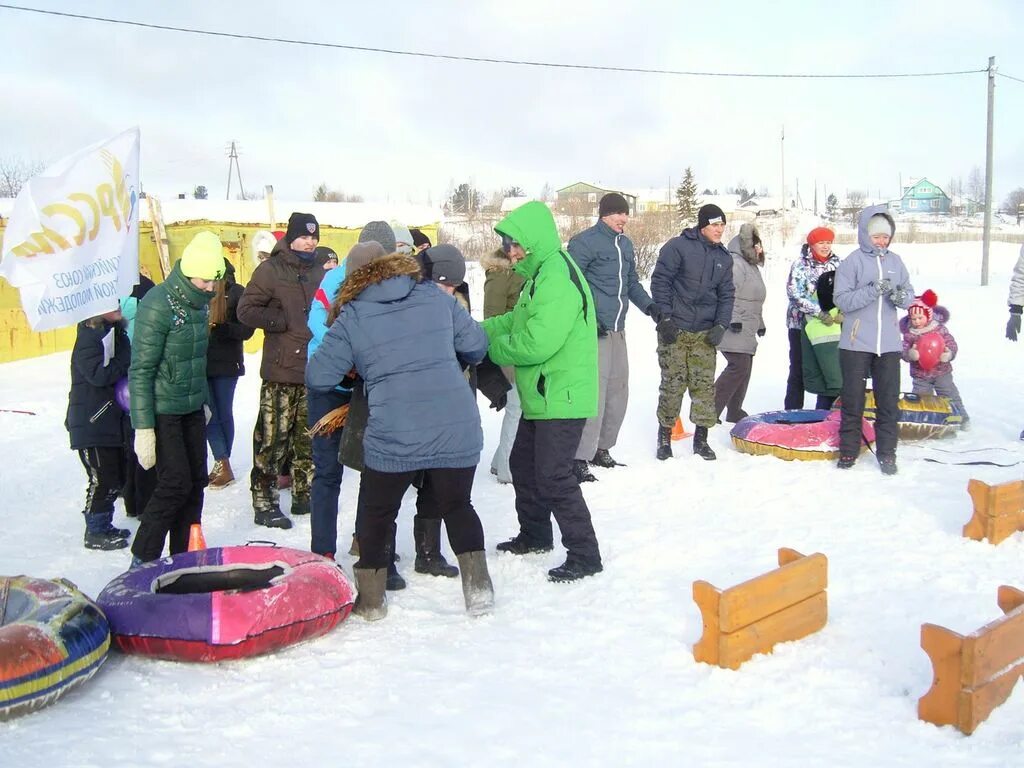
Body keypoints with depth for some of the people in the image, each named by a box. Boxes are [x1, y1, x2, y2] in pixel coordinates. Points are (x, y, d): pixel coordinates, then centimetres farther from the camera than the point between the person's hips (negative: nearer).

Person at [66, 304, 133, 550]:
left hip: (113, 419, 8)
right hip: (91, 422, -8)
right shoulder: (88, 337, -15)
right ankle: (94, 533, 10)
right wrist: (126, 364, -16)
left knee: (117, 476, 14)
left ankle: (104, 526, 28)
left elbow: (124, 371, 17)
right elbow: (98, 374, -25)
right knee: (103, 479, -4)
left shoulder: (117, 333, 10)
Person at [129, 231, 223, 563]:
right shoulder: (158, 305, -18)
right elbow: (140, 370, -18)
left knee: (196, 482, 9)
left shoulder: (199, 301, 6)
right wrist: (143, 427, -19)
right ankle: (142, 560, 8)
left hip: (192, 410, 8)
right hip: (163, 412, -8)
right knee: (175, 484, -8)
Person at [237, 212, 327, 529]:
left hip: (314, 369, 6)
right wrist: (282, 321, -12)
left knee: (309, 437, 12)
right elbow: (246, 310, -5)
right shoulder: (271, 270, -2)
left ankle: (304, 495, 24)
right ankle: (264, 503, 1)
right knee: (272, 437, -6)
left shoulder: (320, 271, 14)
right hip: (281, 370, -6)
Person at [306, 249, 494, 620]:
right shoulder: (437, 298, 8)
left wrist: (357, 369, 22)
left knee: (376, 513, 19)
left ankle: (371, 598, 24)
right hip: (458, 431, 2)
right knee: (457, 505, 23)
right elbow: (477, 345, 11)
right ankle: (477, 586, 16)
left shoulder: (352, 318, 3)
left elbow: (317, 377, 3)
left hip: (394, 436, -2)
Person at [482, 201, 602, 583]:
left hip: (562, 397, -11)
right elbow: (518, 320, 18)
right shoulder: (541, 273, 12)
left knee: (553, 476, -7)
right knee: (524, 464, 20)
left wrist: (495, 348, -11)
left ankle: (584, 554, 3)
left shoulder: (558, 278, -22)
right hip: (543, 395, 11)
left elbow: (537, 343, -28)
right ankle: (534, 535, 38)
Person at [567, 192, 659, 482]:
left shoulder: (626, 244, 16)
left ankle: (601, 449, 26)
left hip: (617, 329, 9)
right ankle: (580, 458, -6)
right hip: (593, 331, -9)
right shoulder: (585, 242, -10)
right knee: (594, 392, -12)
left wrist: (649, 306, 7)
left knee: (618, 392, 13)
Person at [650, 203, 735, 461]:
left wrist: (721, 325, -1)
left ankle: (701, 439, 12)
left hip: (705, 333, 4)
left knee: (704, 385, 2)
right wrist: (665, 318, -12)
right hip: (674, 330, -4)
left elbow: (726, 295, 13)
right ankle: (664, 437, 14)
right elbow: (660, 282, -7)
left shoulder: (724, 258, 12)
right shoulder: (678, 246, -6)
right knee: (673, 384, 0)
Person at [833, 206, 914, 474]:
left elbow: (910, 293, 11)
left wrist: (902, 296, -12)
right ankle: (848, 451, 16)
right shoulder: (852, 262, -3)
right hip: (856, 343, -3)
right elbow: (842, 299, -11)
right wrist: (873, 291, -22)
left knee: (889, 400, 5)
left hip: (888, 343, 3)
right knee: (853, 400, 5)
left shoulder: (895, 261, 9)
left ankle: (887, 452, 15)